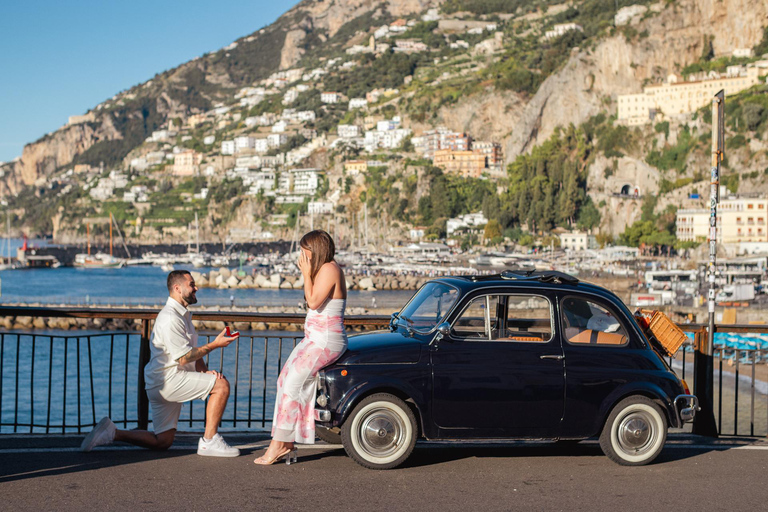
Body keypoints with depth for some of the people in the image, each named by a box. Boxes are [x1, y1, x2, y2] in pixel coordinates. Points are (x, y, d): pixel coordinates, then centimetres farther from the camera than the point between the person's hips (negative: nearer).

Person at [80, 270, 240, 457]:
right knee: (222, 385, -17)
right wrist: (214, 345, -16)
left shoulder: (184, 315, 19)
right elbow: (183, 357, -18)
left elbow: (194, 351, 20)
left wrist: (205, 371, 2)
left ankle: (112, 433, 11)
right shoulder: (170, 318, -15)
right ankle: (209, 441, -13)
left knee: (162, 442, 9)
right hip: (167, 380, -10)